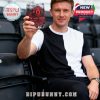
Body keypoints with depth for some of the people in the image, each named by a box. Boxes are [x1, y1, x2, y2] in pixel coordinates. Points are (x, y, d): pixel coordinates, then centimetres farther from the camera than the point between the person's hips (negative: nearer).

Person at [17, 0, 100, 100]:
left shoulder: (80, 36, 19)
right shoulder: (42, 34, 6)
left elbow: (90, 65, 12)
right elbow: (23, 55, -12)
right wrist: (28, 37, -34)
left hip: (82, 80, 4)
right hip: (56, 82, -3)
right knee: (80, 90, -36)